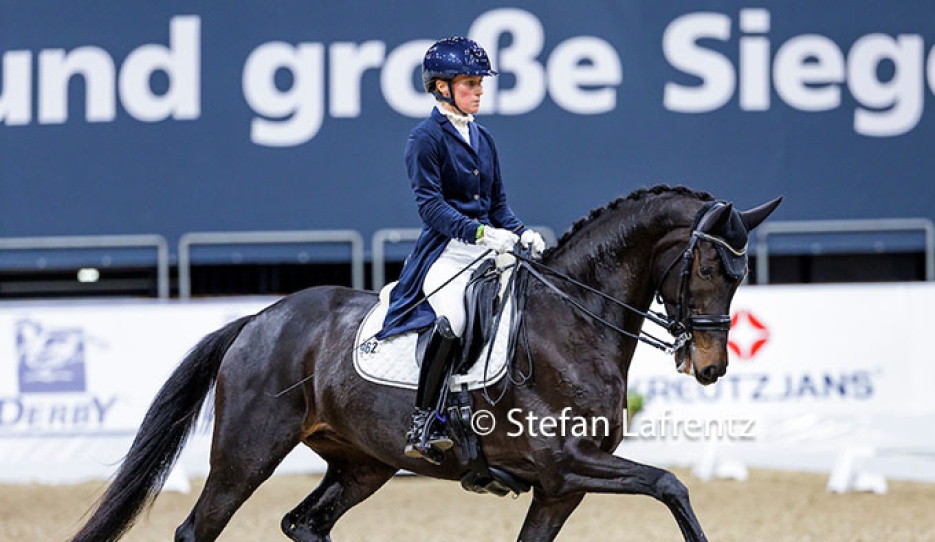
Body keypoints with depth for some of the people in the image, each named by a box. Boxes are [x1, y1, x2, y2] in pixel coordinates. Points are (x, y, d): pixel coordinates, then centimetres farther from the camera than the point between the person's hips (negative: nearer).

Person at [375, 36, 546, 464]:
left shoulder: (482, 139, 19)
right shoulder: (426, 139, -3)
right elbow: (430, 204, -13)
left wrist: (523, 234, 2)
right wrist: (479, 232, -25)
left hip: (486, 250, 8)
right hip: (445, 252, -8)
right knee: (453, 316, -34)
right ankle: (423, 424, -29)